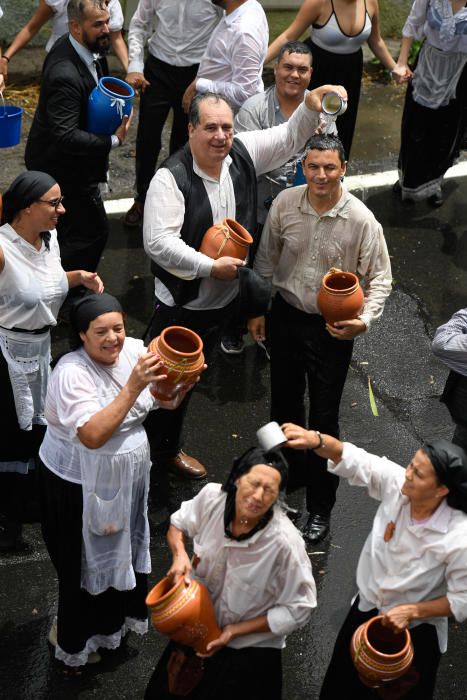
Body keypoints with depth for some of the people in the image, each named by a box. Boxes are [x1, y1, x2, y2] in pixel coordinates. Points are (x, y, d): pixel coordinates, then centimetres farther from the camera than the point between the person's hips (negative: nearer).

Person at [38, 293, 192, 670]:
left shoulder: (135, 350, -9)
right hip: (80, 485, -6)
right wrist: (133, 385, -41)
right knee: (85, 560, 11)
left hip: (125, 476, 6)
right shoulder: (72, 372, -27)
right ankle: (73, 639, 37)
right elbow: (93, 435, -38)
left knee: (121, 548, 23)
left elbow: (165, 401, 1)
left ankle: (111, 619, 50)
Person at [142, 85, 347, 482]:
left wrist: (312, 106, -21)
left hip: (225, 299, 7)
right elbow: (158, 241, -31)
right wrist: (210, 267, -31)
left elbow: (289, 137, -1)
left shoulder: (244, 153, -7)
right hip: (181, 302, -7)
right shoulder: (171, 178, -25)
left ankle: (169, 448, 47)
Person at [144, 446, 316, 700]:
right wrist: (179, 555, -17)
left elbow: (298, 608, -19)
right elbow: (178, 524, 4)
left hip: (250, 648, -4)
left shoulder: (285, 542, -31)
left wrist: (235, 631, -17)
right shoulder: (212, 496, -19)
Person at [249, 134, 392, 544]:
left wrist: (365, 320, -26)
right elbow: (266, 258, 5)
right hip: (286, 314, 4)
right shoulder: (285, 203, -10)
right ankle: (291, 474, 46)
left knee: (324, 419, 4)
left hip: (332, 327, -3)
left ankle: (321, 507, 20)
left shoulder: (361, 220, -19)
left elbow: (380, 279, -10)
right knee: (284, 403, 20)